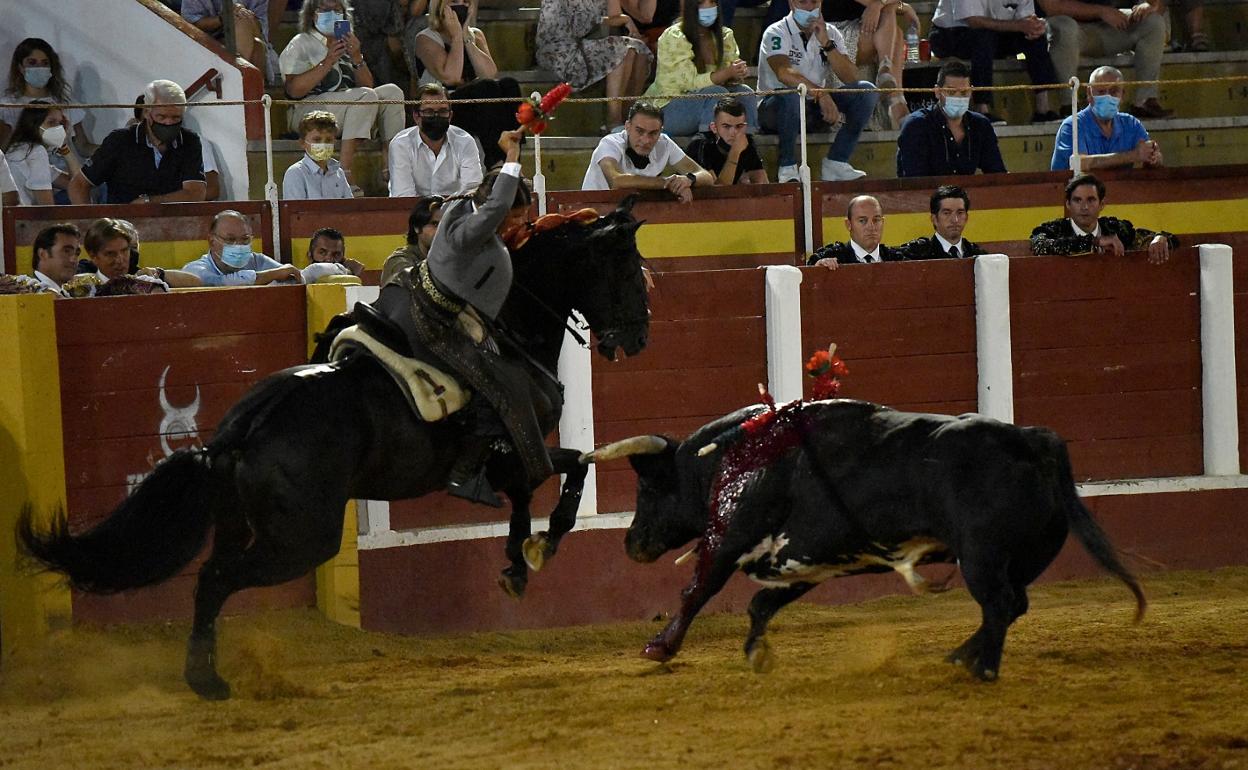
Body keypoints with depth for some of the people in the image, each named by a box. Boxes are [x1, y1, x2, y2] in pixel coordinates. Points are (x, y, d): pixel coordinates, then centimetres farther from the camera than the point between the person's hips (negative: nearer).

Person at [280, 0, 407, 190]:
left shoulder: (346, 44, 23)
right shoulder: (301, 44, 4)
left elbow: (367, 85, 13)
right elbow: (294, 90, -12)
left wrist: (356, 58, -4)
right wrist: (327, 62, -15)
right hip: (309, 110, -7)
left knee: (392, 91, -12)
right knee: (366, 96, -29)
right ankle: (345, 173, -38)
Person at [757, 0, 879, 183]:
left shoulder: (830, 33, 6)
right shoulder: (776, 34, -10)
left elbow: (851, 77, -6)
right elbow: (784, 73, -30)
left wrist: (826, 44, -16)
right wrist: (820, 93, -42)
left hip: (815, 112, 6)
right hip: (775, 109, -6)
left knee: (867, 91, -12)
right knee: (792, 96, -40)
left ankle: (836, 164, -16)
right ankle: (788, 168, -25)